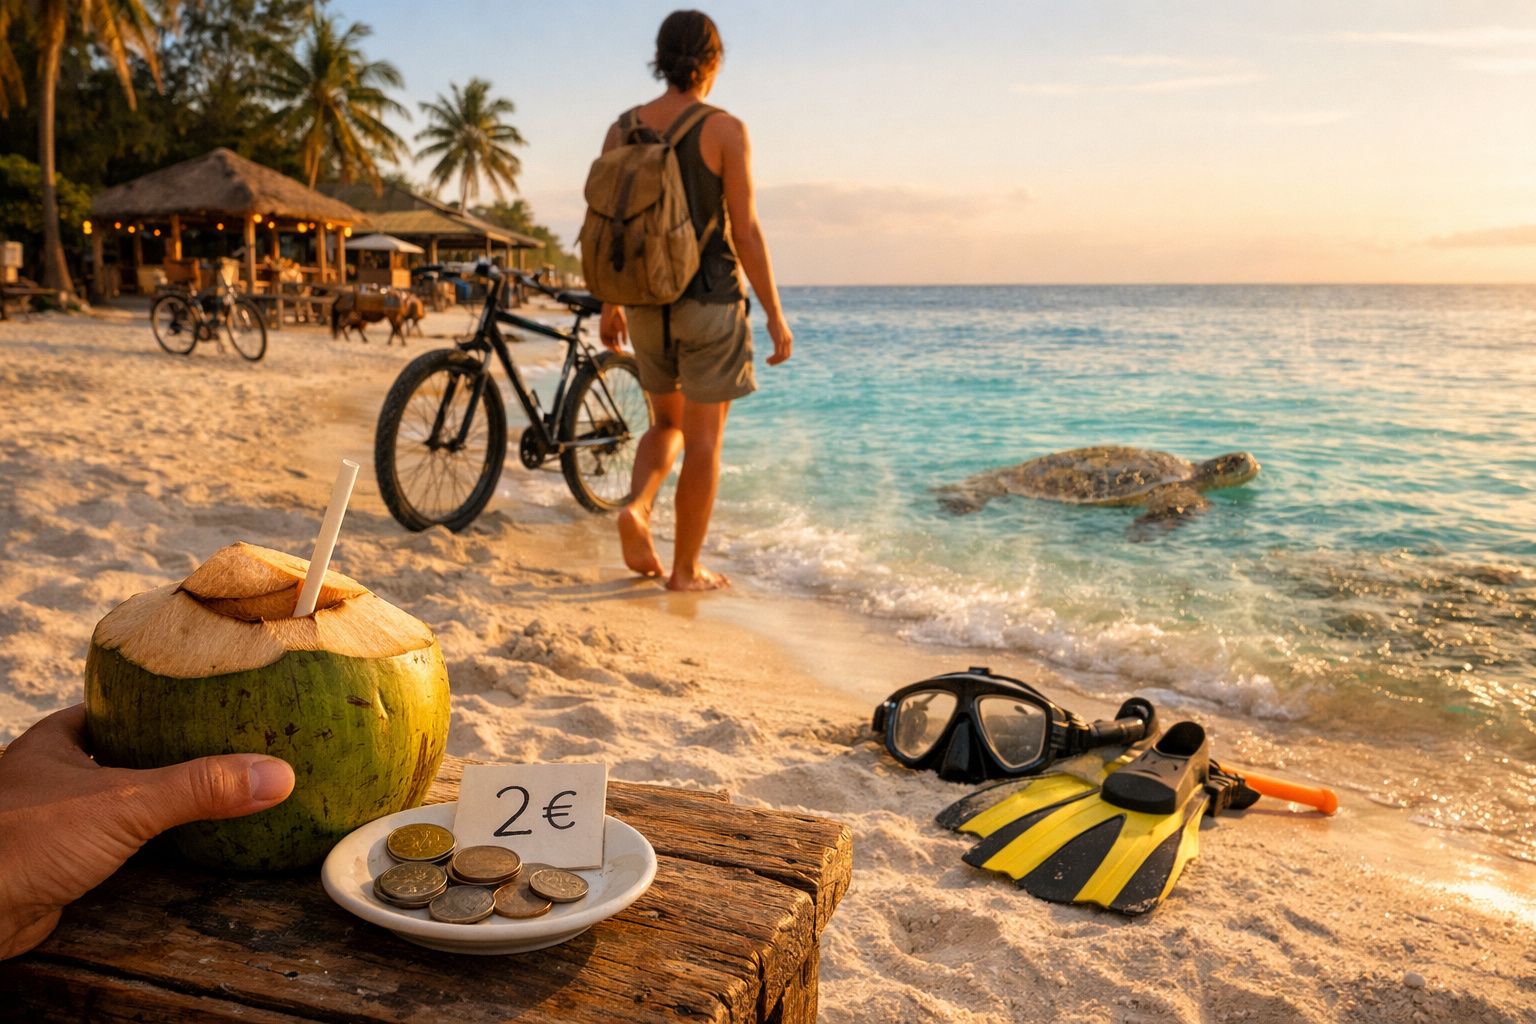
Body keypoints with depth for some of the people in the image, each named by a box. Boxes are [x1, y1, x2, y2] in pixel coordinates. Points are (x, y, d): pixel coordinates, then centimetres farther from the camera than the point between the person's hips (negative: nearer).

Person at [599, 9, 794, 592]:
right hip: (710, 302, -4)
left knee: (667, 423, 21)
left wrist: (609, 306, 16)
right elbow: (745, 230, -11)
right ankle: (686, 570, 11)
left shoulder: (623, 130, 5)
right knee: (703, 440, 5)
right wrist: (775, 314, -5)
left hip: (647, 303, 5)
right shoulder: (724, 130, -8)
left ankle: (637, 508, -5)